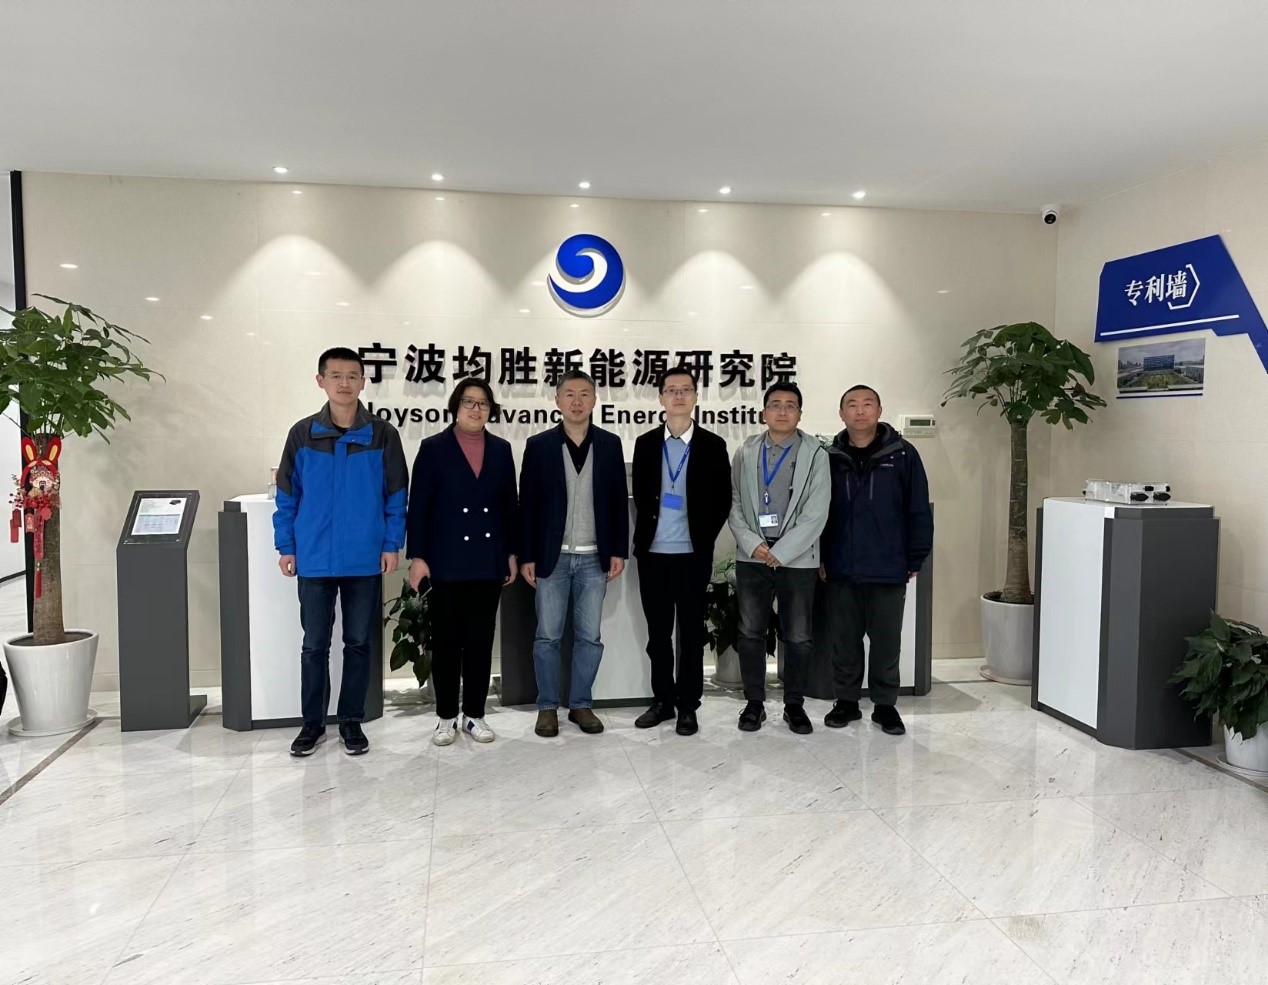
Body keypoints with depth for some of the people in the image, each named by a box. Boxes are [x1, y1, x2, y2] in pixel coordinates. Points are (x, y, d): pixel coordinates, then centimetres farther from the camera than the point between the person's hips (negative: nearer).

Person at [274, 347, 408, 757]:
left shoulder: (382, 435, -1)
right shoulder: (302, 434, 1)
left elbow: (396, 496, 2)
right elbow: (287, 496, 6)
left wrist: (391, 545, -4)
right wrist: (286, 547, 2)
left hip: (365, 560, 0)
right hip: (315, 560, 1)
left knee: (359, 643, 9)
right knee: (314, 645, 9)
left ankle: (351, 721, 22)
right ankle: (313, 723, 23)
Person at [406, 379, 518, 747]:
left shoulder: (501, 449, 9)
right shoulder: (433, 448, -1)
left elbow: (510, 505, 11)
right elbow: (418, 506, -4)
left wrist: (512, 553, 7)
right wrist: (416, 556, -9)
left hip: (488, 562, 3)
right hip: (446, 563, -3)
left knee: (481, 642, 8)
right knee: (446, 642, 5)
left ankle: (474, 715, 19)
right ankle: (446, 717, 17)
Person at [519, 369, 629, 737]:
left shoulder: (610, 444, 5)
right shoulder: (539, 445, 0)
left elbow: (619, 501, 6)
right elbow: (527, 505, 0)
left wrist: (618, 551, 0)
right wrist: (526, 556, -4)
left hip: (594, 558, 1)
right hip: (553, 557, -1)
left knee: (589, 637, 6)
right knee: (548, 636, 4)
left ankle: (581, 705, 20)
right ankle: (548, 707, 17)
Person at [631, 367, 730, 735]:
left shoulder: (713, 445, 0)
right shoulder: (645, 443, 6)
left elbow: (723, 500, 3)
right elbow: (639, 496, 12)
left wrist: (704, 538, -1)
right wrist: (646, 535, 7)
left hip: (693, 554, -2)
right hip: (652, 552, 2)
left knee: (691, 632, 5)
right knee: (658, 631, 10)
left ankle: (688, 705, 15)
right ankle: (662, 700, 22)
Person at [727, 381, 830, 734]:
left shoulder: (815, 454, -1)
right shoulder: (745, 453, 7)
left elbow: (816, 513, -8)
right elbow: (734, 504, 4)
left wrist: (781, 552, -12)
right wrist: (753, 544, -10)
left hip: (797, 559, -2)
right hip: (751, 558, 2)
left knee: (798, 638, 5)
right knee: (751, 633, 7)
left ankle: (794, 705, 20)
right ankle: (754, 703, 21)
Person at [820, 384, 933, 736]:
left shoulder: (902, 455, -2)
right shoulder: (830, 458, 4)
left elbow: (918, 511, -1)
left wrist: (914, 559, -3)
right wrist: (820, 559, 2)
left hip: (888, 571, -2)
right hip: (841, 570, 2)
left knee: (886, 641, 8)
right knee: (843, 640, 11)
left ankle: (885, 704, 23)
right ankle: (846, 701, 25)